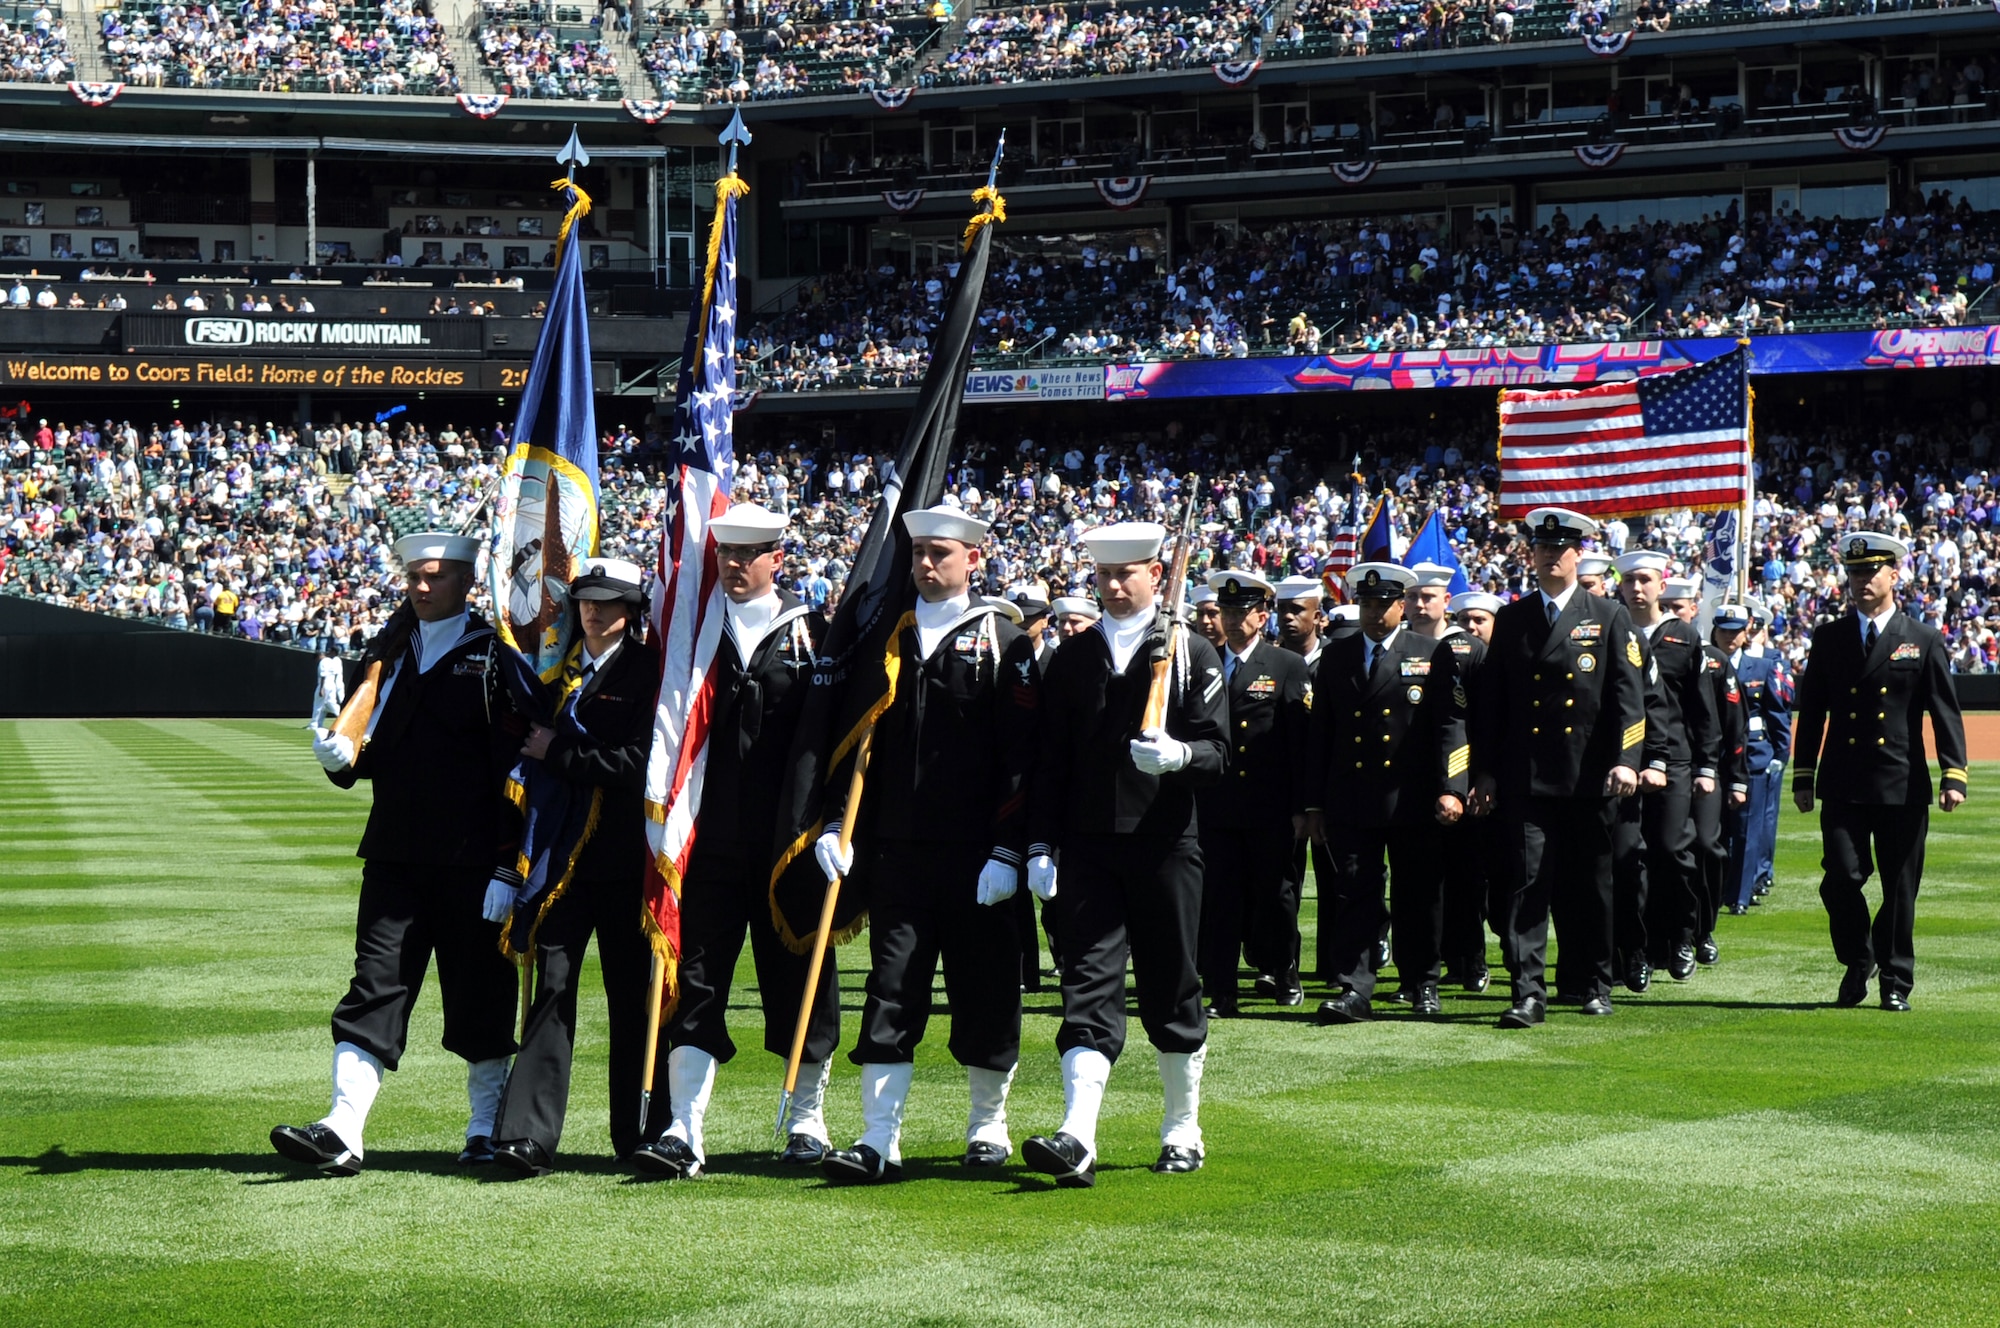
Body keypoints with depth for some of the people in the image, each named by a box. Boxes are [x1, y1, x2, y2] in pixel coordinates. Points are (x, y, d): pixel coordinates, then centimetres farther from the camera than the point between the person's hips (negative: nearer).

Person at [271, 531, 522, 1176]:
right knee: (375, 988, -3)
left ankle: (486, 1130, 17)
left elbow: (514, 760, -7)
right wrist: (339, 755, -5)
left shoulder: (495, 655, -2)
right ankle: (343, 1129, -9)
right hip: (396, 853, 4)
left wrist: (509, 857, -13)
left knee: (481, 995, 5)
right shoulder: (389, 650, 14)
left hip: (472, 858, -4)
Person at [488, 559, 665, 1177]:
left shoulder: (649, 671, -2)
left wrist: (556, 754, -10)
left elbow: (638, 761, -14)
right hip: (561, 856, 3)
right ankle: (527, 1136, -12)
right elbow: (526, 758, 16)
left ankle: (641, 1137, 16)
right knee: (553, 986, -6)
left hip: (626, 859, -3)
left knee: (632, 996, 5)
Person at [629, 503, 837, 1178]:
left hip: (790, 842, -1)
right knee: (695, 984, -5)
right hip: (711, 841, 1)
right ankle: (685, 1133, -7)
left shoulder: (812, 632, 3)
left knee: (798, 979, 8)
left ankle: (808, 1119, 24)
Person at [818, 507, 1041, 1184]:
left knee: (985, 993, 6)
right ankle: (879, 1140, -4)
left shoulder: (1002, 643, -1)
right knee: (891, 994, -2)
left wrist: (1008, 850, -12)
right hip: (896, 850, 3)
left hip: (977, 856, -3)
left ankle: (989, 1124, 21)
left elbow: (1020, 754, -6)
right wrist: (835, 824, 2)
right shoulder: (889, 638, 11)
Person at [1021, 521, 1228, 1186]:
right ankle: (1077, 1138, -19)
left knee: (1171, 993, 7)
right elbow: (1050, 760, 11)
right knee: (1090, 987, -8)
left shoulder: (1191, 654, 3)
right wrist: (1041, 844, 4)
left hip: (1165, 846, -1)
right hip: (1089, 849, 1)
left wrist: (1178, 755, -26)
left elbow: (1217, 751, -4)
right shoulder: (1072, 658, 10)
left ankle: (1183, 1131, 22)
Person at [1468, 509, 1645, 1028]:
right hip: (1526, 779, 1)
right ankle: (1528, 993, -10)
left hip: (1588, 777, -1)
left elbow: (1628, 695, -1)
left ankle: (1596, 985, 22)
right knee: (1526, 882, -7)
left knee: (1589, 885, 8)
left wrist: (1625, 761, -13)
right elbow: (1490, 700, 10)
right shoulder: (1511, 620, 10)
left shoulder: (1609, 618, 5)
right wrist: (1484, 771, 4)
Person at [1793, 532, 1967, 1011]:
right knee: (1841, 879, -7)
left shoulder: (1925, 642, 5)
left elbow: (1945, 713, 0)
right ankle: (1857, 963, 17)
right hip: (1843, 786, 1)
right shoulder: (1829, 639, 11)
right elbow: (1811, 712, 13)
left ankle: (1896, 982, 14)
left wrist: (1953, 774, -11)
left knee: (1900, 887, 2)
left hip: (1903, 786, -1)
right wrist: (1803, 775, 8)